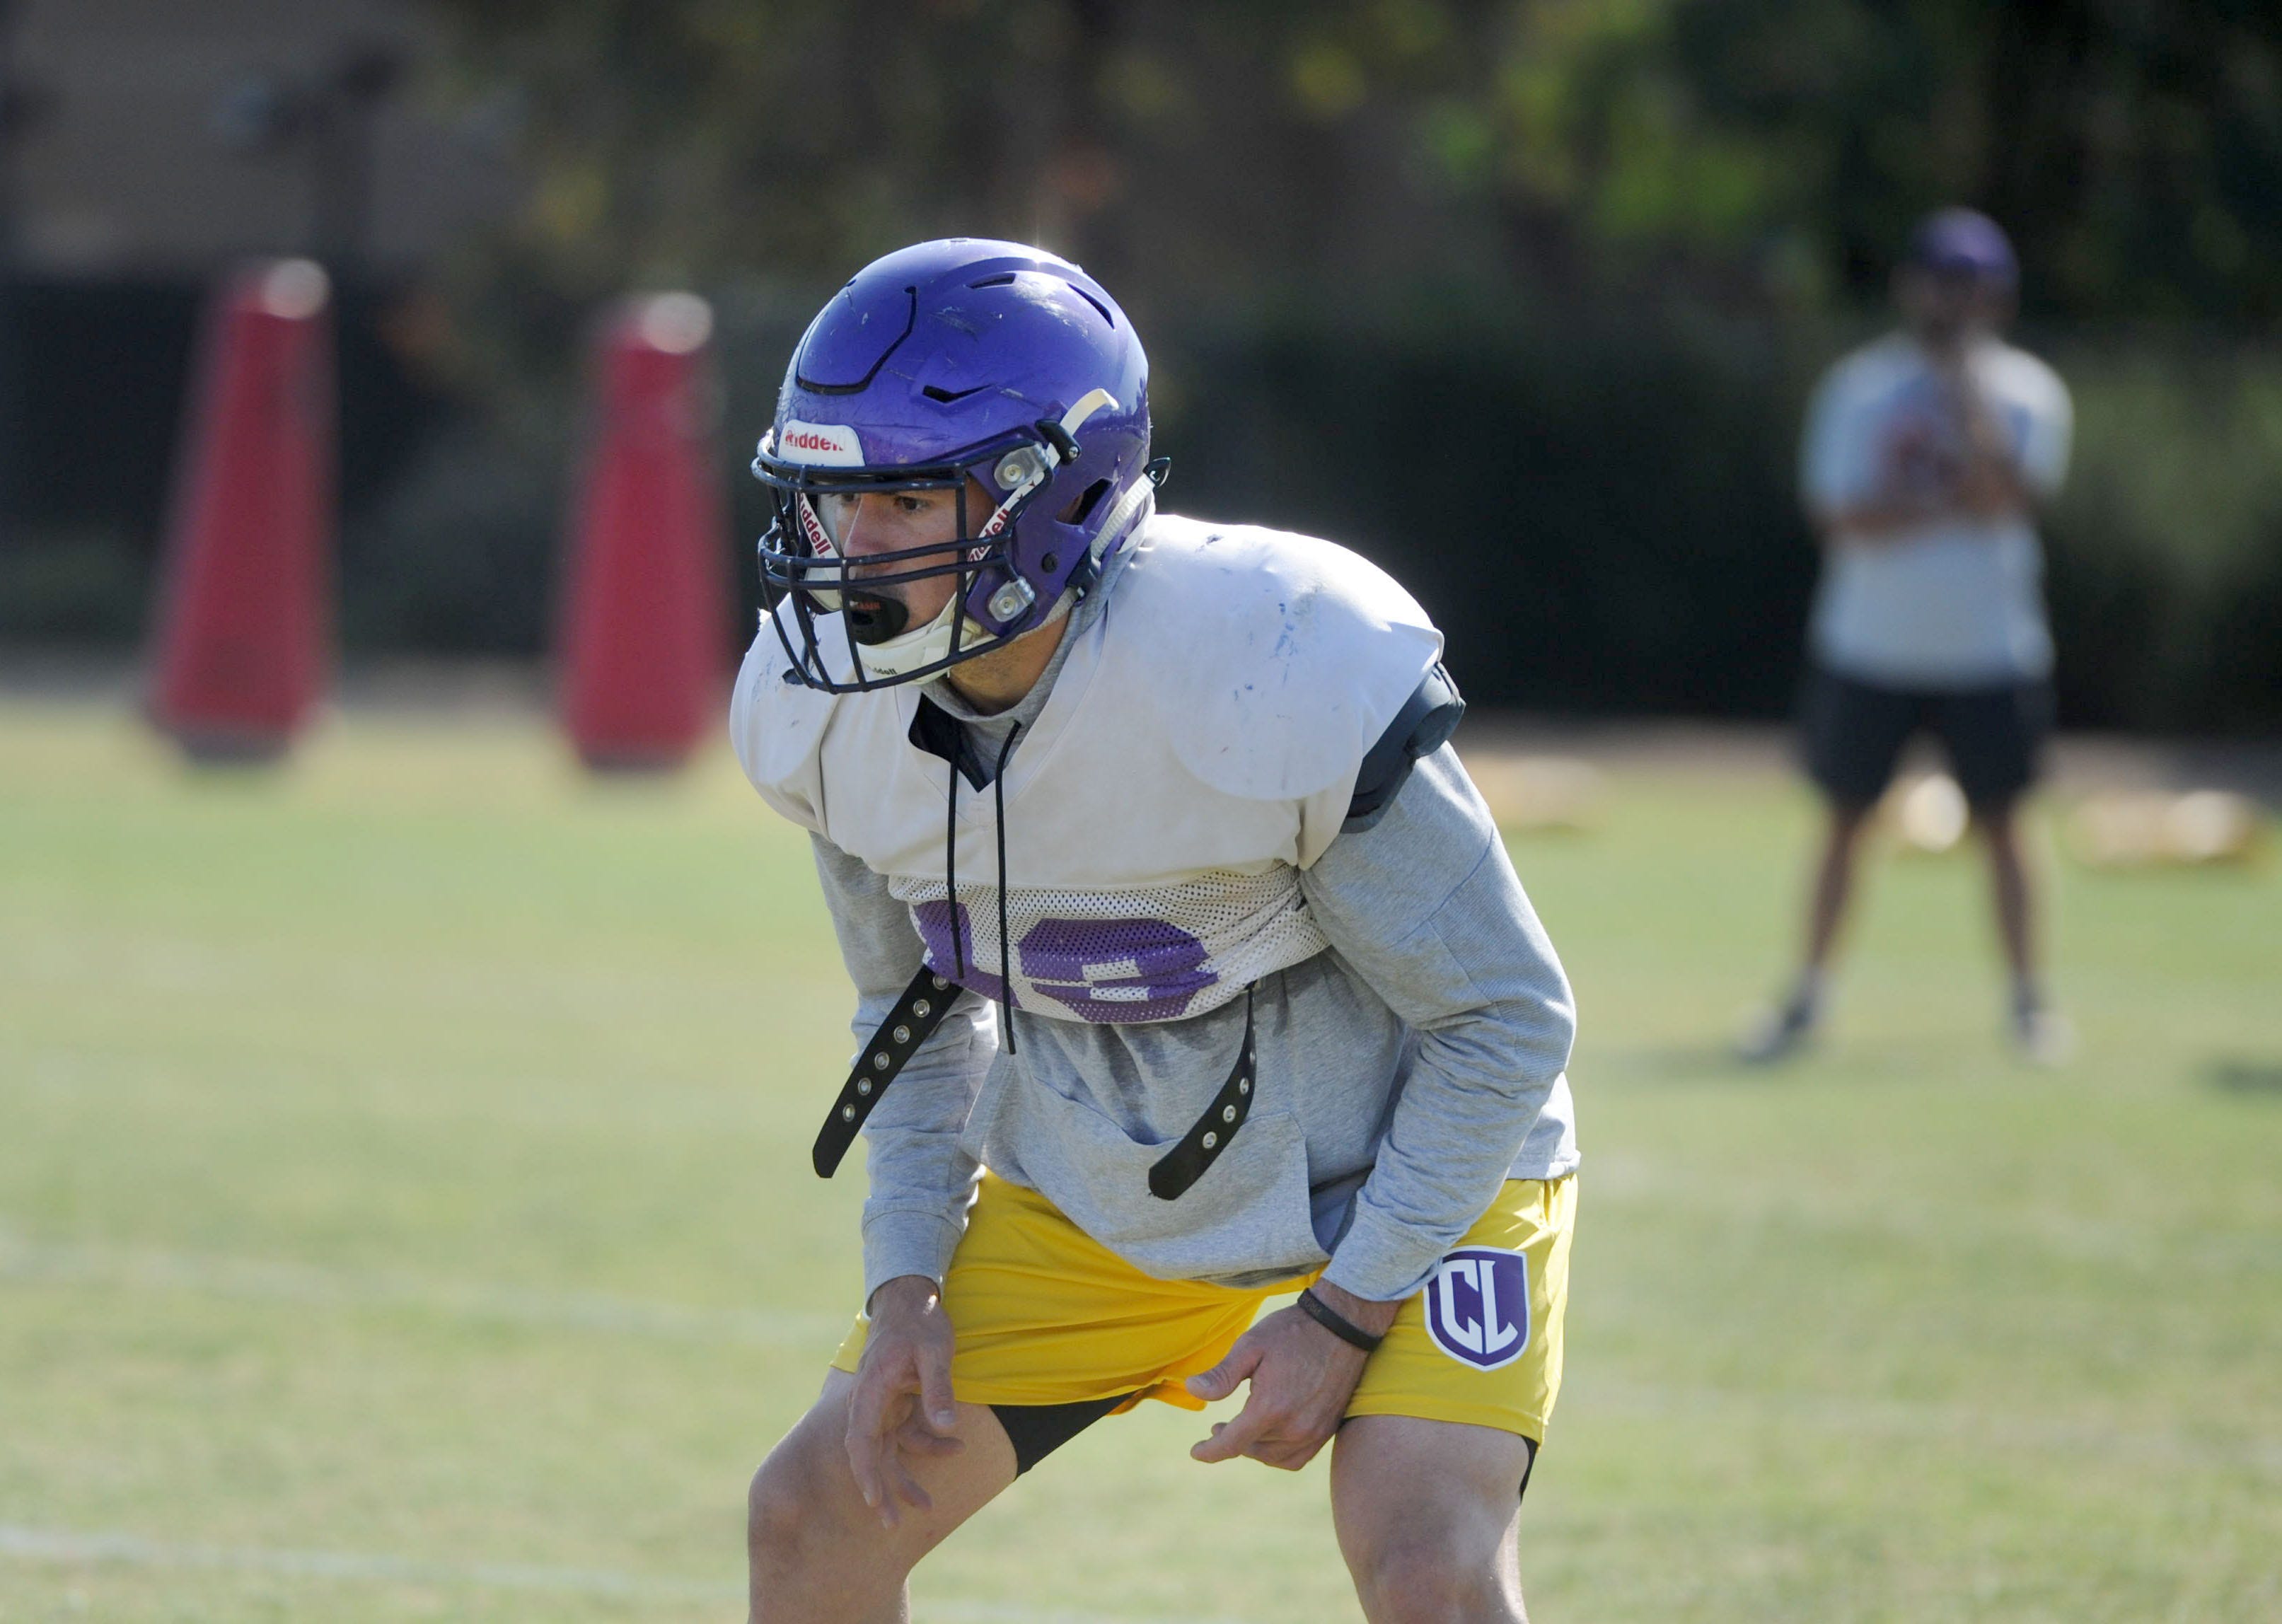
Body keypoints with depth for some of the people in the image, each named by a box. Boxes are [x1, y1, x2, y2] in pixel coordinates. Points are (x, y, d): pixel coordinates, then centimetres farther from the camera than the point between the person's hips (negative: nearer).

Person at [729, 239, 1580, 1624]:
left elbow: (1507, 1019, -20)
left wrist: (1347, 1315, -21)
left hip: (1408, 1171, -6)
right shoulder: (825, 707, -13)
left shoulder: (1278, 677, -32)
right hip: (1099, 1186, 6)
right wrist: (906, 1283, -5)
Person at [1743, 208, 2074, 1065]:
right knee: (1844, 821, 6)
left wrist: (1965, 386, -19)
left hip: (1989, 650, -1)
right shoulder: (1860, 386, 1)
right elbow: (1841, 516, -8)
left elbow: (2009, 494, -17)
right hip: (1869, 647, 1)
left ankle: (2027, 996, 12)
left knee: (2000, 824, 1)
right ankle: (1809, 993, 15)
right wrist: (1950, 506, -18)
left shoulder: (2025, 391, 1)